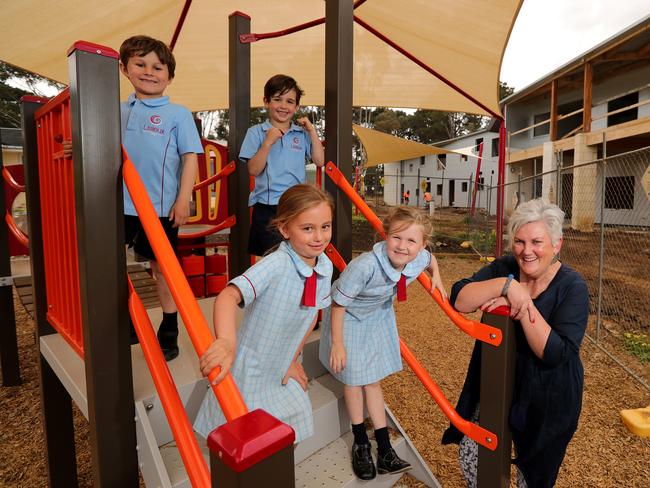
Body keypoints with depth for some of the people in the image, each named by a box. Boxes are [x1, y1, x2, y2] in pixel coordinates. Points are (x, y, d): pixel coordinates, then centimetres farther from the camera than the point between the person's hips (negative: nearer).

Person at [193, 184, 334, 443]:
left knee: (291, 435, 21)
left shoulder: (325, 266, -9)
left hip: (282, 373, 6)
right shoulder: (275, 265, -30)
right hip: (250, 372, -6)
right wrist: (227, 341, -61)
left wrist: (293, 358, 7)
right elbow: (228, 295, -44)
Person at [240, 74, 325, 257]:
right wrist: (268, 142, -16)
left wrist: (312, 131, -3)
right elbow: (253, 170, -5)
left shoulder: (302, 134, 8)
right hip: (267, 206, -2)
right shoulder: (256, 132, 2)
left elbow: (320, 161, 0)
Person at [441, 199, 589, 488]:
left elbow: (555, 353, -27)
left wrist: (522, 305, -33)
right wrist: (507, 285, -34)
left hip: (545, 401, -3)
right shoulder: (504, 268, -9)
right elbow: (458, 299, -23)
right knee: (471, 460, 15)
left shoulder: (572, 287, -17)